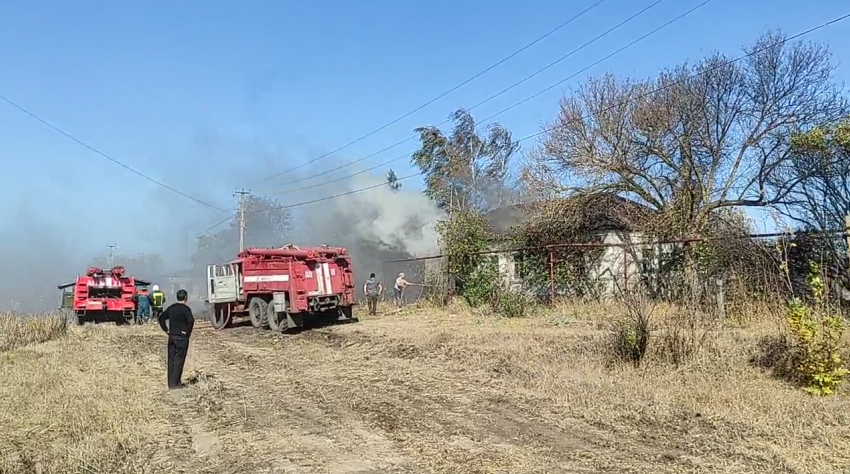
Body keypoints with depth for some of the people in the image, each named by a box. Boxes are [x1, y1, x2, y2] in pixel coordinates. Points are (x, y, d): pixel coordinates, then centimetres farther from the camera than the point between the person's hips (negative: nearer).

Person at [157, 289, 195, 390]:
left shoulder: (171, 308, 10)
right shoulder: (185, 308, -11)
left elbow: (161, 318, 16)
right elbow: (191, 320, -26)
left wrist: (166, 330, 13)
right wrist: (188, 332, -14)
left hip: (171, 336, 6)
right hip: (182, 337, -6)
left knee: (171, 360, 10)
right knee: (179, 360, -1)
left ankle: (170, 384, 15)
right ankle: (175, 384, -2)